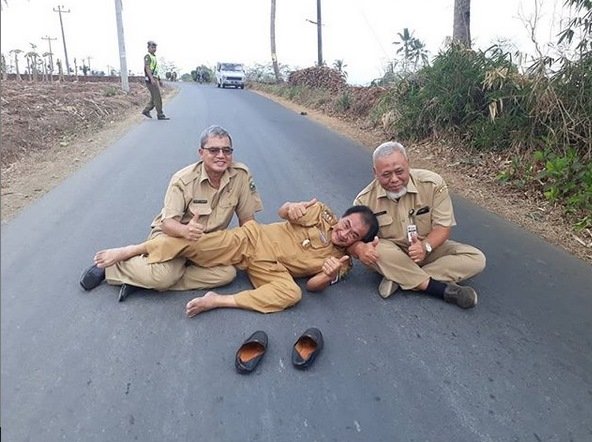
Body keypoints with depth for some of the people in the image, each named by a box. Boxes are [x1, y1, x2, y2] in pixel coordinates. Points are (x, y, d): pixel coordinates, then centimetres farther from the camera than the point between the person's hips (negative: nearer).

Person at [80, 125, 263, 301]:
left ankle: (145, 279, -19)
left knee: (228, 273, -26)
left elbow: (247, 219, -5)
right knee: (164, 274, -33)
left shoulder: (241, 175, -13)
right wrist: (185, 230, -45)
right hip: (172, 233, -4)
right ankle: (112, 266, -2)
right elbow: (167, 223, -23)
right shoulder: (183, 179, -18)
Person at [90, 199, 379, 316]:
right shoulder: (323, 214, 1)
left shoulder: (342, 262, 2)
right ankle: (128, 252, -1)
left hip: (270, 267, 0)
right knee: (196, 242, -21)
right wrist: (292, 209, -21)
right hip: (252, 239, 0)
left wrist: (328, 276, -28)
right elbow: (282, 213, 3)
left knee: (291, 294, -33)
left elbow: (312, 286, -6)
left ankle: (219, 301, -26)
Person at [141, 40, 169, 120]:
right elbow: (147, 68, -18)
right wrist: (152, 79, -29)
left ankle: (146, 111, 18)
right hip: (150, 79, -10)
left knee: (154, 97, 11)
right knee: (157, 97, -9)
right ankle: (160, 115, -7)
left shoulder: (154, 57, 21)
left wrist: (159, 79, 22)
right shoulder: (147, 56, -8)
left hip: (155, 79, 10)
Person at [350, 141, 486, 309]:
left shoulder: (432, 183, -16)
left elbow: (443, 226, -13)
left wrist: (425, 246, -34)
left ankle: (398, 279, -26)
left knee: (476, 259, -19)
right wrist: (360, 248, -38)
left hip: (428, 250, 2)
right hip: (390, 255, -1)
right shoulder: (365, 199, -15)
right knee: (370, 250, -35)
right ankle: (442, 288, -28)